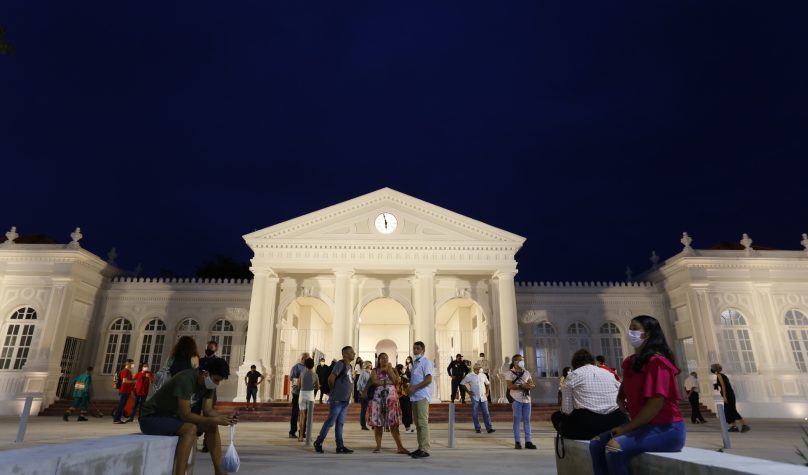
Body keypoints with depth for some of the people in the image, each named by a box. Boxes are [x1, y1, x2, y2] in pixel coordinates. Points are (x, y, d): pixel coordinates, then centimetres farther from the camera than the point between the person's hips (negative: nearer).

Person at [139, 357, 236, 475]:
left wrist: (224, 417, -22)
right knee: (191, 428, -32)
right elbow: (185, 415, -30)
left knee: (212, 427, -3)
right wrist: (214, 420, -31)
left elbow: (208, 411, -4)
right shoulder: (186, 379, -31)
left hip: (172, 416, 8)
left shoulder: (209, 383, -5)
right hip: (151, 417, -8)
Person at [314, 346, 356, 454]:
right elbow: (331, 378, -22)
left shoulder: (349, 366, 14)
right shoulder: (340, 364, -13)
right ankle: (318, 443, 12)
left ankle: (340, 447, 13)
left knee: (340, 423, 10)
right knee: (330, 422, 0)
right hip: (337, 399, -8)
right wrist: (334, 389, -6)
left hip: (345, 400, 8)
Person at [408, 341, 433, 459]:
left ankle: (425, 450, -6)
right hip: (415, 396, 9)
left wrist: (414, 387, -16)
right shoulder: (415, 362, 19)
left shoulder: (426, 362, -6)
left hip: (422, 397, -9)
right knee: (417, 423, 11)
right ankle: (420, 448, 17)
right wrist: (410, 389, 10)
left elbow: (428, 379, -15)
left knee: (423, 422, -8)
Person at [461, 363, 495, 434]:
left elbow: (488, 383, 20)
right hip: (474, 398, -3)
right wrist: (468, 391, -5)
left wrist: (487, 392, 10)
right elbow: (462, 383, -1)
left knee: (486, 413, 1)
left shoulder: (483, 375, 7)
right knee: (475, 414, 3)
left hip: (483, 397, 3)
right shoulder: (469, 376, -5)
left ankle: (489, 428, 2)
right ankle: (477, 429, 13)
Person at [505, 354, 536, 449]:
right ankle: (517, 442, 4)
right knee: (517, 420, -1)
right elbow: (510, 386, -14)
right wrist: (522, 386, -22)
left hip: (527, 399, 5)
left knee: (527, 420, 6)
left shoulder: (527, 373, 13)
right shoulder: (510, 373, -2)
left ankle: (528, 441, 10)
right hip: (516, 399, -5)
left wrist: (530, 386, -16)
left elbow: (532, 384, 8)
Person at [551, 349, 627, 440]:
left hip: (586, 424, -4)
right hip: (617, 423, 4)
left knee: (556, 416, 23)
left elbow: (567, 410, 1)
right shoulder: (609, 374, 19)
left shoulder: (572, 375, 6)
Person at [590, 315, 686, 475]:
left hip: (666, 428, -8)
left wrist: (627, 427, -16)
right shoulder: (631, 362, 11)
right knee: (597, 443, -5)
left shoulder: (656, 361, -15)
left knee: (615, 447, -28)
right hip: (643, 425, 9)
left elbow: (656, 403, -21)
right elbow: (623, 394, 24)